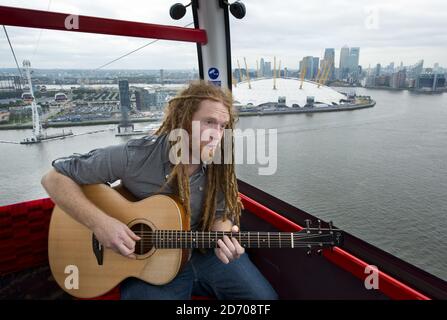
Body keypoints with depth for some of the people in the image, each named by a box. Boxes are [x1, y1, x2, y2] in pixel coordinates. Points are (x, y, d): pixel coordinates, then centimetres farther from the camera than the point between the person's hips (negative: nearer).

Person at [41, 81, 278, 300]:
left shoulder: (219, 167, -10)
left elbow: (219, 215, 2)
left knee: (264, 295, 0)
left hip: (206, 253, 4)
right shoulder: (134, 156, -21)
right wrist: (99, 222, -25)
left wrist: (223, 236, -20)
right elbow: (55, 178, -14)